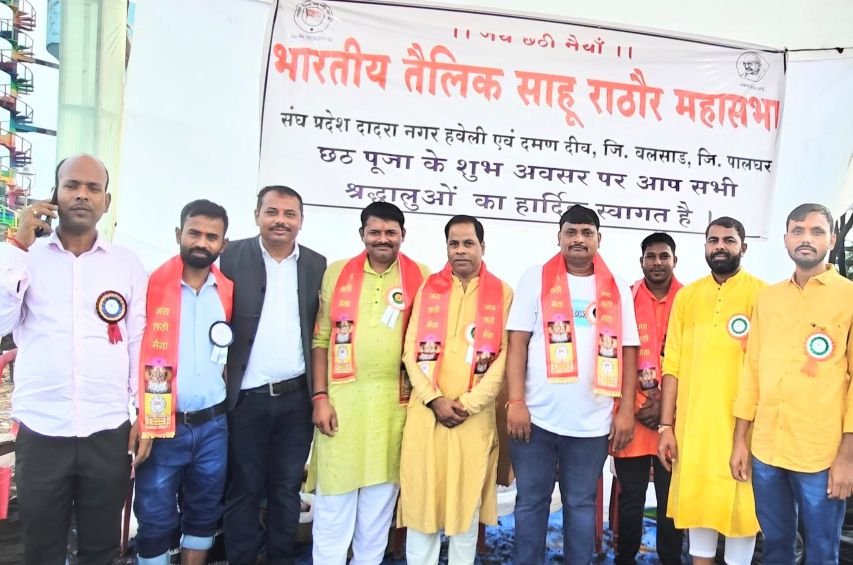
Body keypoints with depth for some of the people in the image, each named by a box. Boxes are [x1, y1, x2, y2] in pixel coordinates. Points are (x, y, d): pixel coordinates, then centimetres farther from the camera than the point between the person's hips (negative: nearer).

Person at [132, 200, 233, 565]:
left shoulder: (229, 291, 3)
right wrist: (139, 424, -13)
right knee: (155, 520, 8)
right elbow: (133, 357, -9)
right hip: (162, 427, -3)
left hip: (213, 426, 4)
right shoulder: (151, 285, -8)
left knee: (204, 515, 16)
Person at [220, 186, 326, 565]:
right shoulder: (232, 256, -2)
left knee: (287, 489, 14)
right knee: (244, 489, 11)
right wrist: (220, 385, -8)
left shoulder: (316, 264, 5)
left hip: (296, 398, 2)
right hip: (246, 397, -2)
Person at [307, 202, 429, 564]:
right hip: (342, 398, 0)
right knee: (333, 500, 4)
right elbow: (321, 339, 5)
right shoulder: (336, 273, 5)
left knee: (380, 499, 12)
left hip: (394, 401, 0)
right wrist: (320, 397, -2)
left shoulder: (421, 278, 3)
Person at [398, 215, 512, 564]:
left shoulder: (502, 294, 4)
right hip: (426, 411, 1)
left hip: (476, 414, -1)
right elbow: (411, 350, 3)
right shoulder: (428, 288, 9)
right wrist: (434, 400, -9)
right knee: (421, 498, 6)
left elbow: (505, 356, -2)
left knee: (467, 501, 9)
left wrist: (468, 404, -10)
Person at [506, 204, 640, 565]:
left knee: (581, 504, 12)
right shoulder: (536, 278, 3)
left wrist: (626, 410, 1)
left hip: (592, 422, 1)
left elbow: (628, 351, 8)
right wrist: (516, 401, -9)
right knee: (531, 502, 9)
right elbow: (518, 342, -2)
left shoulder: (617, 290, 8)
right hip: (537, 417, -1)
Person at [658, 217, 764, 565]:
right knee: (697, 500, 13)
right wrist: (666, 425, 3)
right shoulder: (686, 296, 7)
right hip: (692, 425, 3)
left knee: (740, 503, 7)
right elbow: (672, 365, 6)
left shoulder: (761, 294, -3)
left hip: (742, 425, -3)